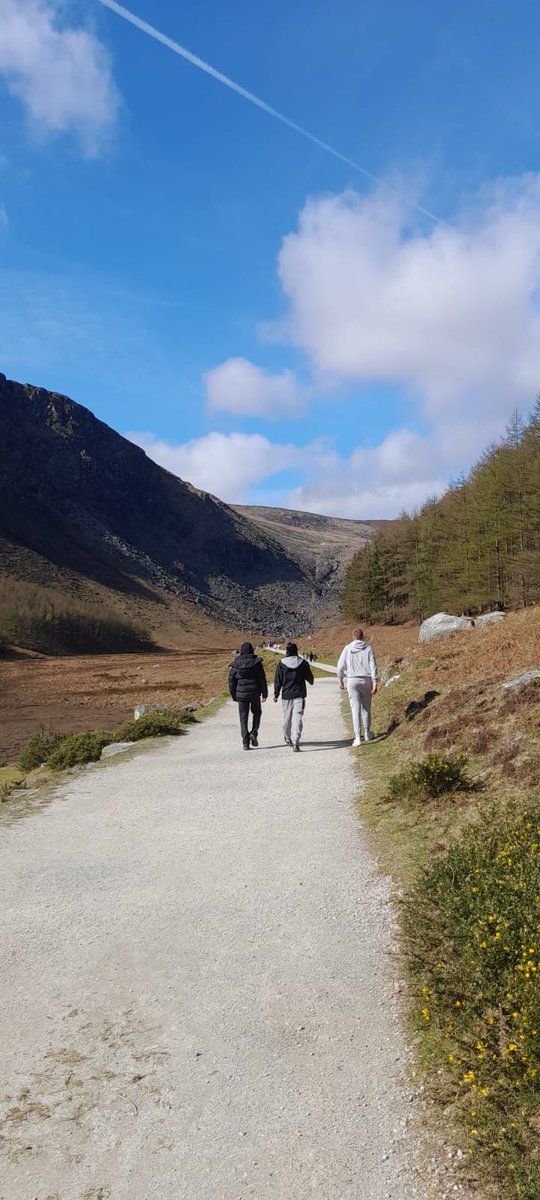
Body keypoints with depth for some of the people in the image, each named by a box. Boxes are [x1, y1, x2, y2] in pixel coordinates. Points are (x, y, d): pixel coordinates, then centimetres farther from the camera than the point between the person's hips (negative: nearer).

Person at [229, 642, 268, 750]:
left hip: (241, 694, 1)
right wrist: (264, 694, 5)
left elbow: (231, 683, 3)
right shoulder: (256, 663, -6)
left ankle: (245, 742, 0)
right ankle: (254, 732, 3)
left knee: (243, 718, 6)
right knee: (256, 712, 23)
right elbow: (262, 680, -4)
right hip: (255, 693, -1)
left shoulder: (235, 665, -2)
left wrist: (234, 697, 13)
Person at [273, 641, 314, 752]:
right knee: (298, 718, -5)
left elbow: (278, 681, -1)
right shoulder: (303, 663, -3)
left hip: (286, 695, 1)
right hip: (299, 695, -1)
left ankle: (287, 738, 36)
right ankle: (295, 742, -17)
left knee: (287, 718, 17)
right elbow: (309, 678, 9)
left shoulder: (281, 664, -5)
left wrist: (276, 694, 9)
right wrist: (311, 682, 32)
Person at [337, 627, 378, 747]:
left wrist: (340, 680, 14)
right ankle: (367, 734, 29)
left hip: (352, 681, -1)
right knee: (366, 708, 16)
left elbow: (340, 666, 1)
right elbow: (373, 667, -7)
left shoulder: (347, 649, -1)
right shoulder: (368, 649, -2)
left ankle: (357, 737, -9)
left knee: (355, 709, -1)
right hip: (366, 681, 1)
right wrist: (375, 683, -7)